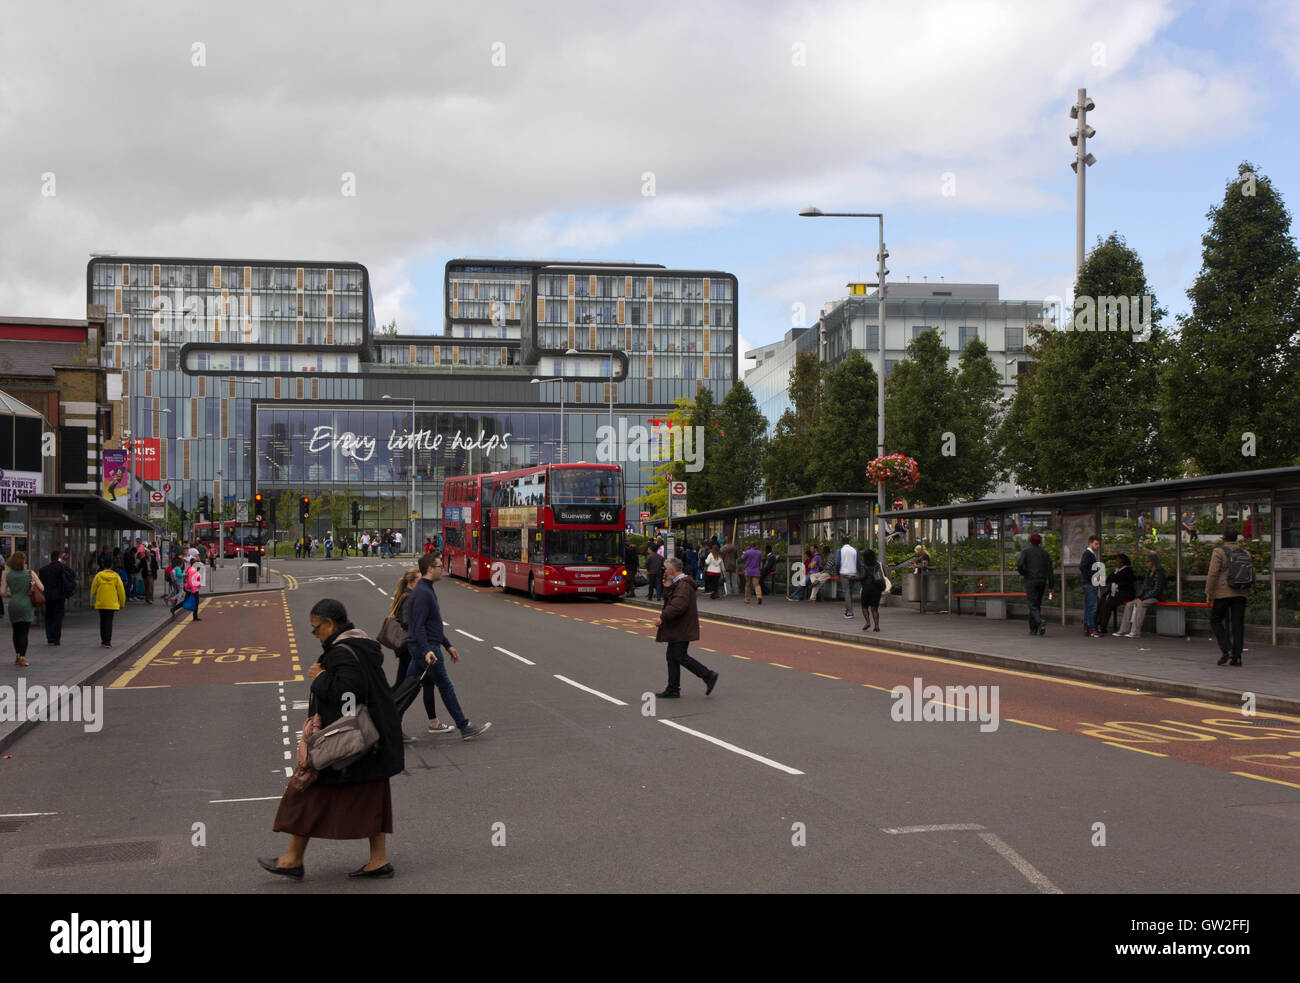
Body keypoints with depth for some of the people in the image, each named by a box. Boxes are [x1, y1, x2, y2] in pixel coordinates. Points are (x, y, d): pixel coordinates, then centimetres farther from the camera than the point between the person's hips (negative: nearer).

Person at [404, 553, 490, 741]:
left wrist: (448, 645, 25)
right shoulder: (423, 593, -17)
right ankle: (465, 727, -2)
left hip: (421, 648, 10)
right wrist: (427, 651, -34)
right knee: (445, 686, -6)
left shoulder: (427, 590, 16)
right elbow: (419, 626, -24)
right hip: (427, 647, -10)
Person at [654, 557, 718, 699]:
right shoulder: (677, 583, 16)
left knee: (680, 657, -9)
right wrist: (667, 587, 2)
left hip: (682, 629, -10)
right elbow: (668, 601, 14)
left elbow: (678, 606, -28)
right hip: (677, 630, 10)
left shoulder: (683, 585, -18)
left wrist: (662, 618, -24)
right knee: (672, 657, 11)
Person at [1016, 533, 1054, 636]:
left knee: (1033, 605, -8)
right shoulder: (1044, 552, 11)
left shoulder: (1025, 551, -1)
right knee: (1037, 604, 14)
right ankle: (1033, 629, 17)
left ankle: (1041, 624, -31)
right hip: (1042, 581, 4)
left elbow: (1019, 564, -16)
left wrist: (1022, 573, 4)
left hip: (1030, 580, -4)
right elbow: (1049, 568, 6)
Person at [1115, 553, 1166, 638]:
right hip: (1147, 597, 9)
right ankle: (1123, 630, -14)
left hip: (1156, 598, -9)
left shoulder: (1159, 574, -13)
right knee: (1129, 605, -8)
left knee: (1140, 605, -33)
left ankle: (1136, 632, -38)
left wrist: (1142, 599, -21)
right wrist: (1139, 597, -2)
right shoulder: (1148, 573, 14)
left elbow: (1157, 590, -20)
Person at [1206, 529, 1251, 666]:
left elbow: (1213, 573, -12)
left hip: (1223, 592, -4)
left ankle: (1226, 650, -8)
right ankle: (1237, 657, 1)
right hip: (1241, 593, 5)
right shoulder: (1245, 553, 9)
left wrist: (1208, 593, -8)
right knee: (1237, 623, 4)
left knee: (1215, 620, 7)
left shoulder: (1219, 552, -6)